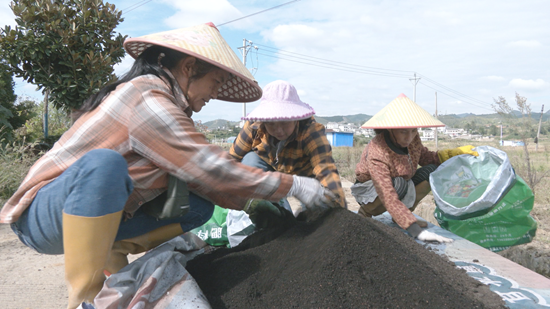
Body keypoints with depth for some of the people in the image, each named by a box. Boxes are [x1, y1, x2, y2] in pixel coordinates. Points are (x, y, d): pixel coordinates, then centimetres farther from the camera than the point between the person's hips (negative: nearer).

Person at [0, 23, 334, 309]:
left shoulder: (167, 104, 6)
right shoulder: (147, 98, -23)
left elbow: (198, 174, 6)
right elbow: (212, 169, -26)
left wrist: (252, 203, 2)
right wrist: (293, 185, -19)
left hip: (102, 212, 8)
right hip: (46, 213, -8)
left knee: (200, 207, -2)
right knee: (104, 163, -40)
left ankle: (109, 258, 5)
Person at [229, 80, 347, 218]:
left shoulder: (311, 131, -36)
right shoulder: (254, 126, -27)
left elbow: (326, 172, -48)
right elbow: (232, 159, -15)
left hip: (306, 176, -2)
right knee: (251, 160, -25)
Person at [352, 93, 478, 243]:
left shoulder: (412, 139, -15)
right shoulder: (376, 155, -37)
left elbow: (425, 157, 6)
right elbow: (389, 199, -43)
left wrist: (456, 153, -9)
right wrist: (416, 231, -49)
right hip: (369, 191, -7)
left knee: (431, 171, -11)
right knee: (400, 184, -37)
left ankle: (402, 215, -4)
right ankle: (364, 213, -11)